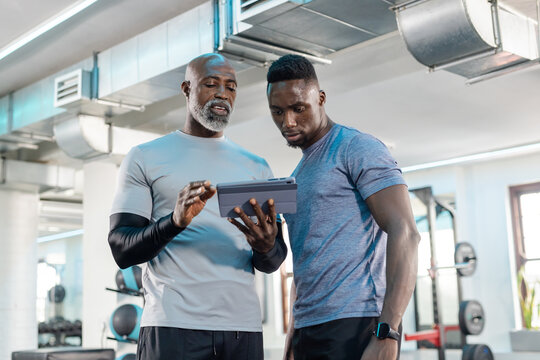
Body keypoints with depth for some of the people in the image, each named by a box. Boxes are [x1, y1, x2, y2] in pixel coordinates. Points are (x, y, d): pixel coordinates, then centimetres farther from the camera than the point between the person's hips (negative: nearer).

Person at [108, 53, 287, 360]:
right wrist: (175, 222, -21)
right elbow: (122, 250, -2)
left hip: (243, 327, 3)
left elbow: (273, 263, 10)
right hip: (173, 326, -3)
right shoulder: (145, 158, 5)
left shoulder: (256, 167, 14)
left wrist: (266, 247, -14)